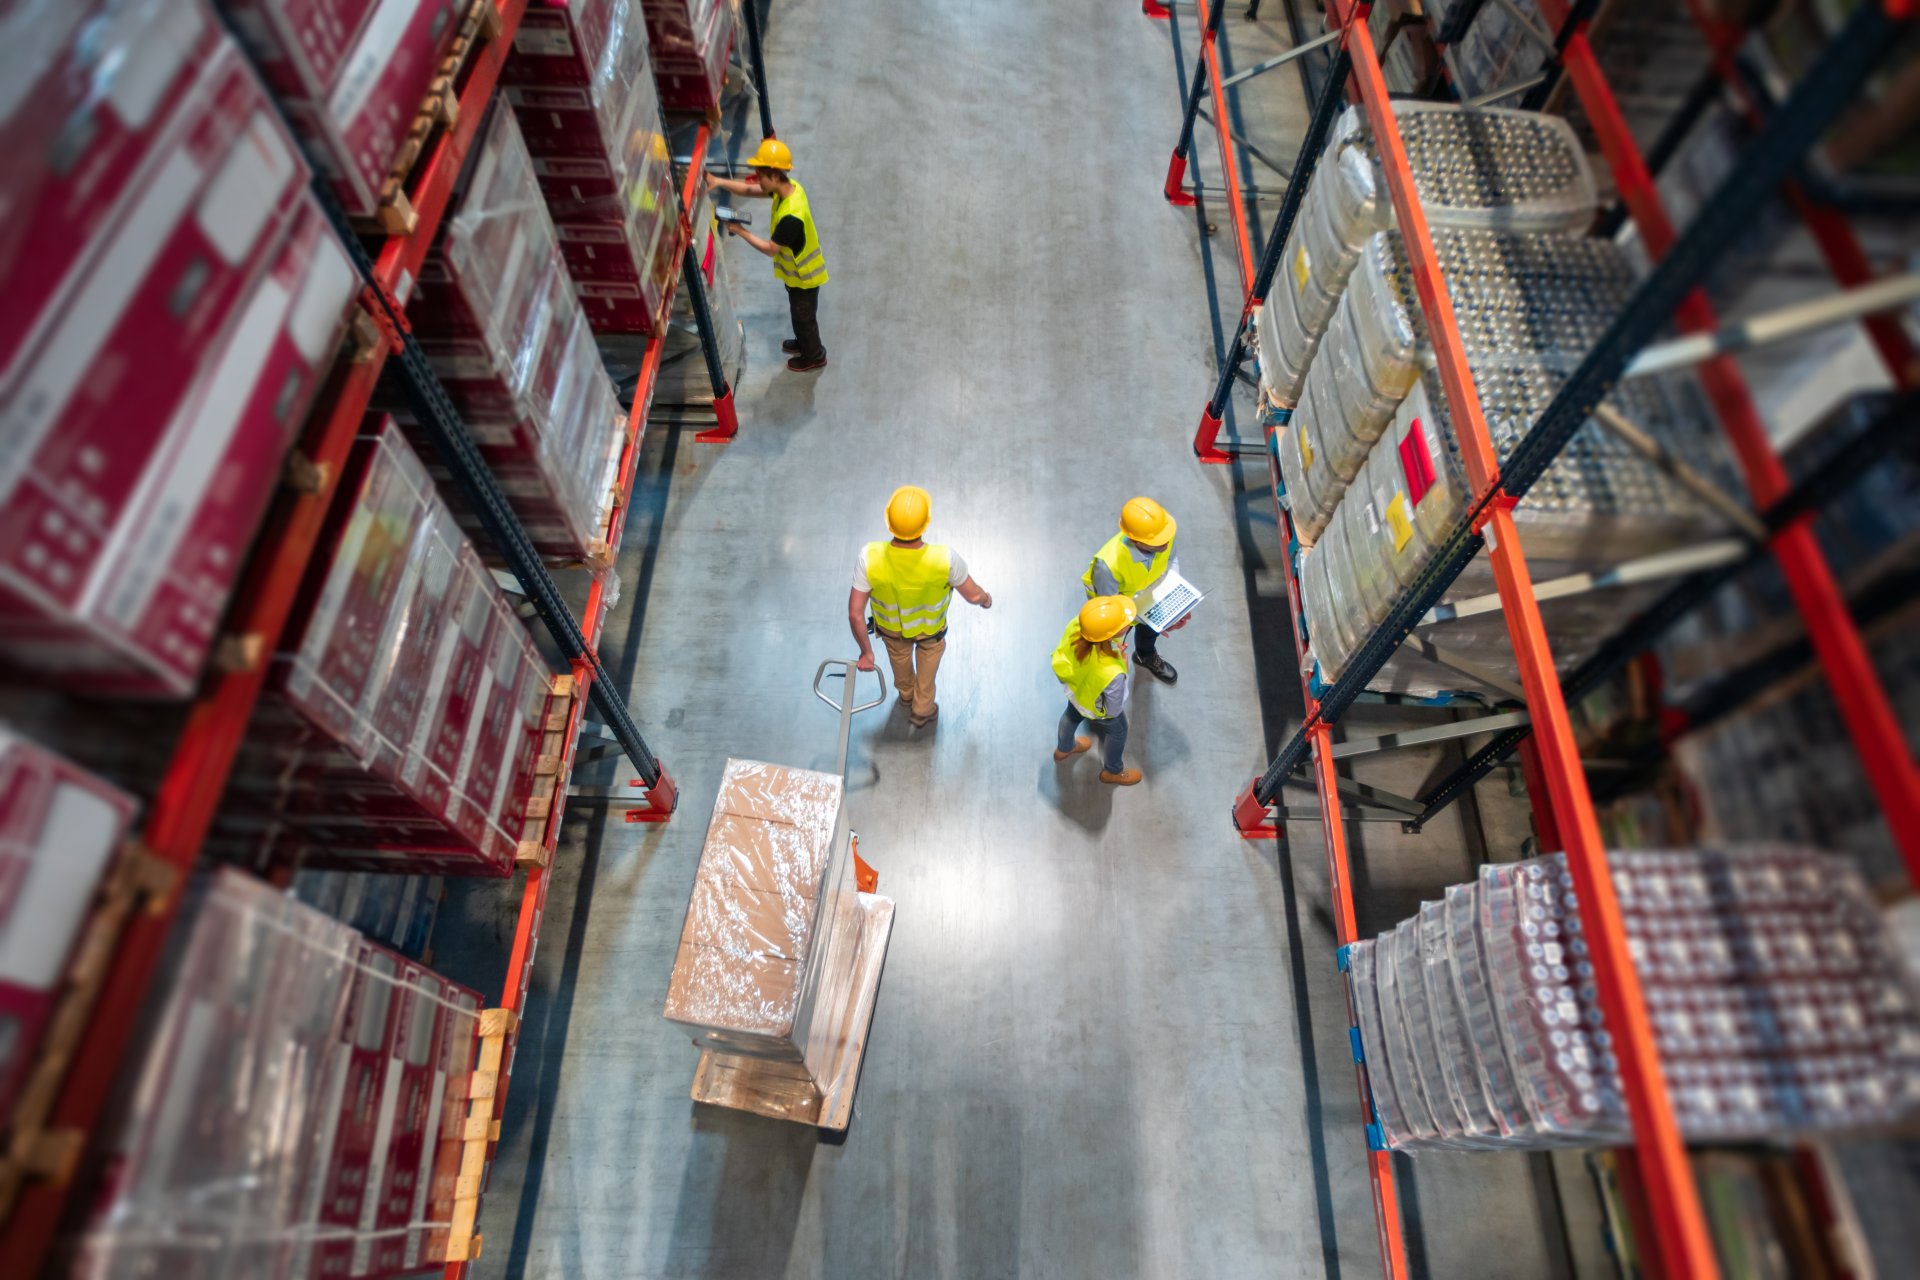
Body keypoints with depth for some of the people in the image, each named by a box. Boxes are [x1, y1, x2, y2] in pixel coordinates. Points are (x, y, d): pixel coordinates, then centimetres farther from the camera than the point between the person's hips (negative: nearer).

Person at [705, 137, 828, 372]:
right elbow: (749, 189, -4)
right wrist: (719, 181, -17)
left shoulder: (791, 216, -40)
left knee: (804, 316, 16)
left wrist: (740, 231, -22)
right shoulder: (790, 187, -13)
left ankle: (814, 357, 38)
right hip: (796, 270, 8)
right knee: (798, 312, 30)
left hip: (803, 275, -8)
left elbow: (771, 249, -28)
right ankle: (803, 343, 53)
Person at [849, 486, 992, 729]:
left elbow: (855, 613, -30)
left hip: (891, 627, 1)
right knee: (927, 664, 33)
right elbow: (972, 595, -21)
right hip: (931, 628, -1)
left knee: (900, 658, 36)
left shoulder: (870, 558, -40)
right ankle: (921, 711, 56)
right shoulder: (945, 559, -41)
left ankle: (906, 695, 66)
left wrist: (866, 651, -12)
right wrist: (986, 600, 4)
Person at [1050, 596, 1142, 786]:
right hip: (1097, 709, -4)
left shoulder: (1076, 626, -37)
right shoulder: (1111, 674, -48)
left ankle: (1063, 749, 71)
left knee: (1072, 715, 38)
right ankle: (1113, 771, 60)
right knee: (1118, 732, 30)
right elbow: (1114, 710, -26)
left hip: (1075, 690, 5)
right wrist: (1123, 666, -20)